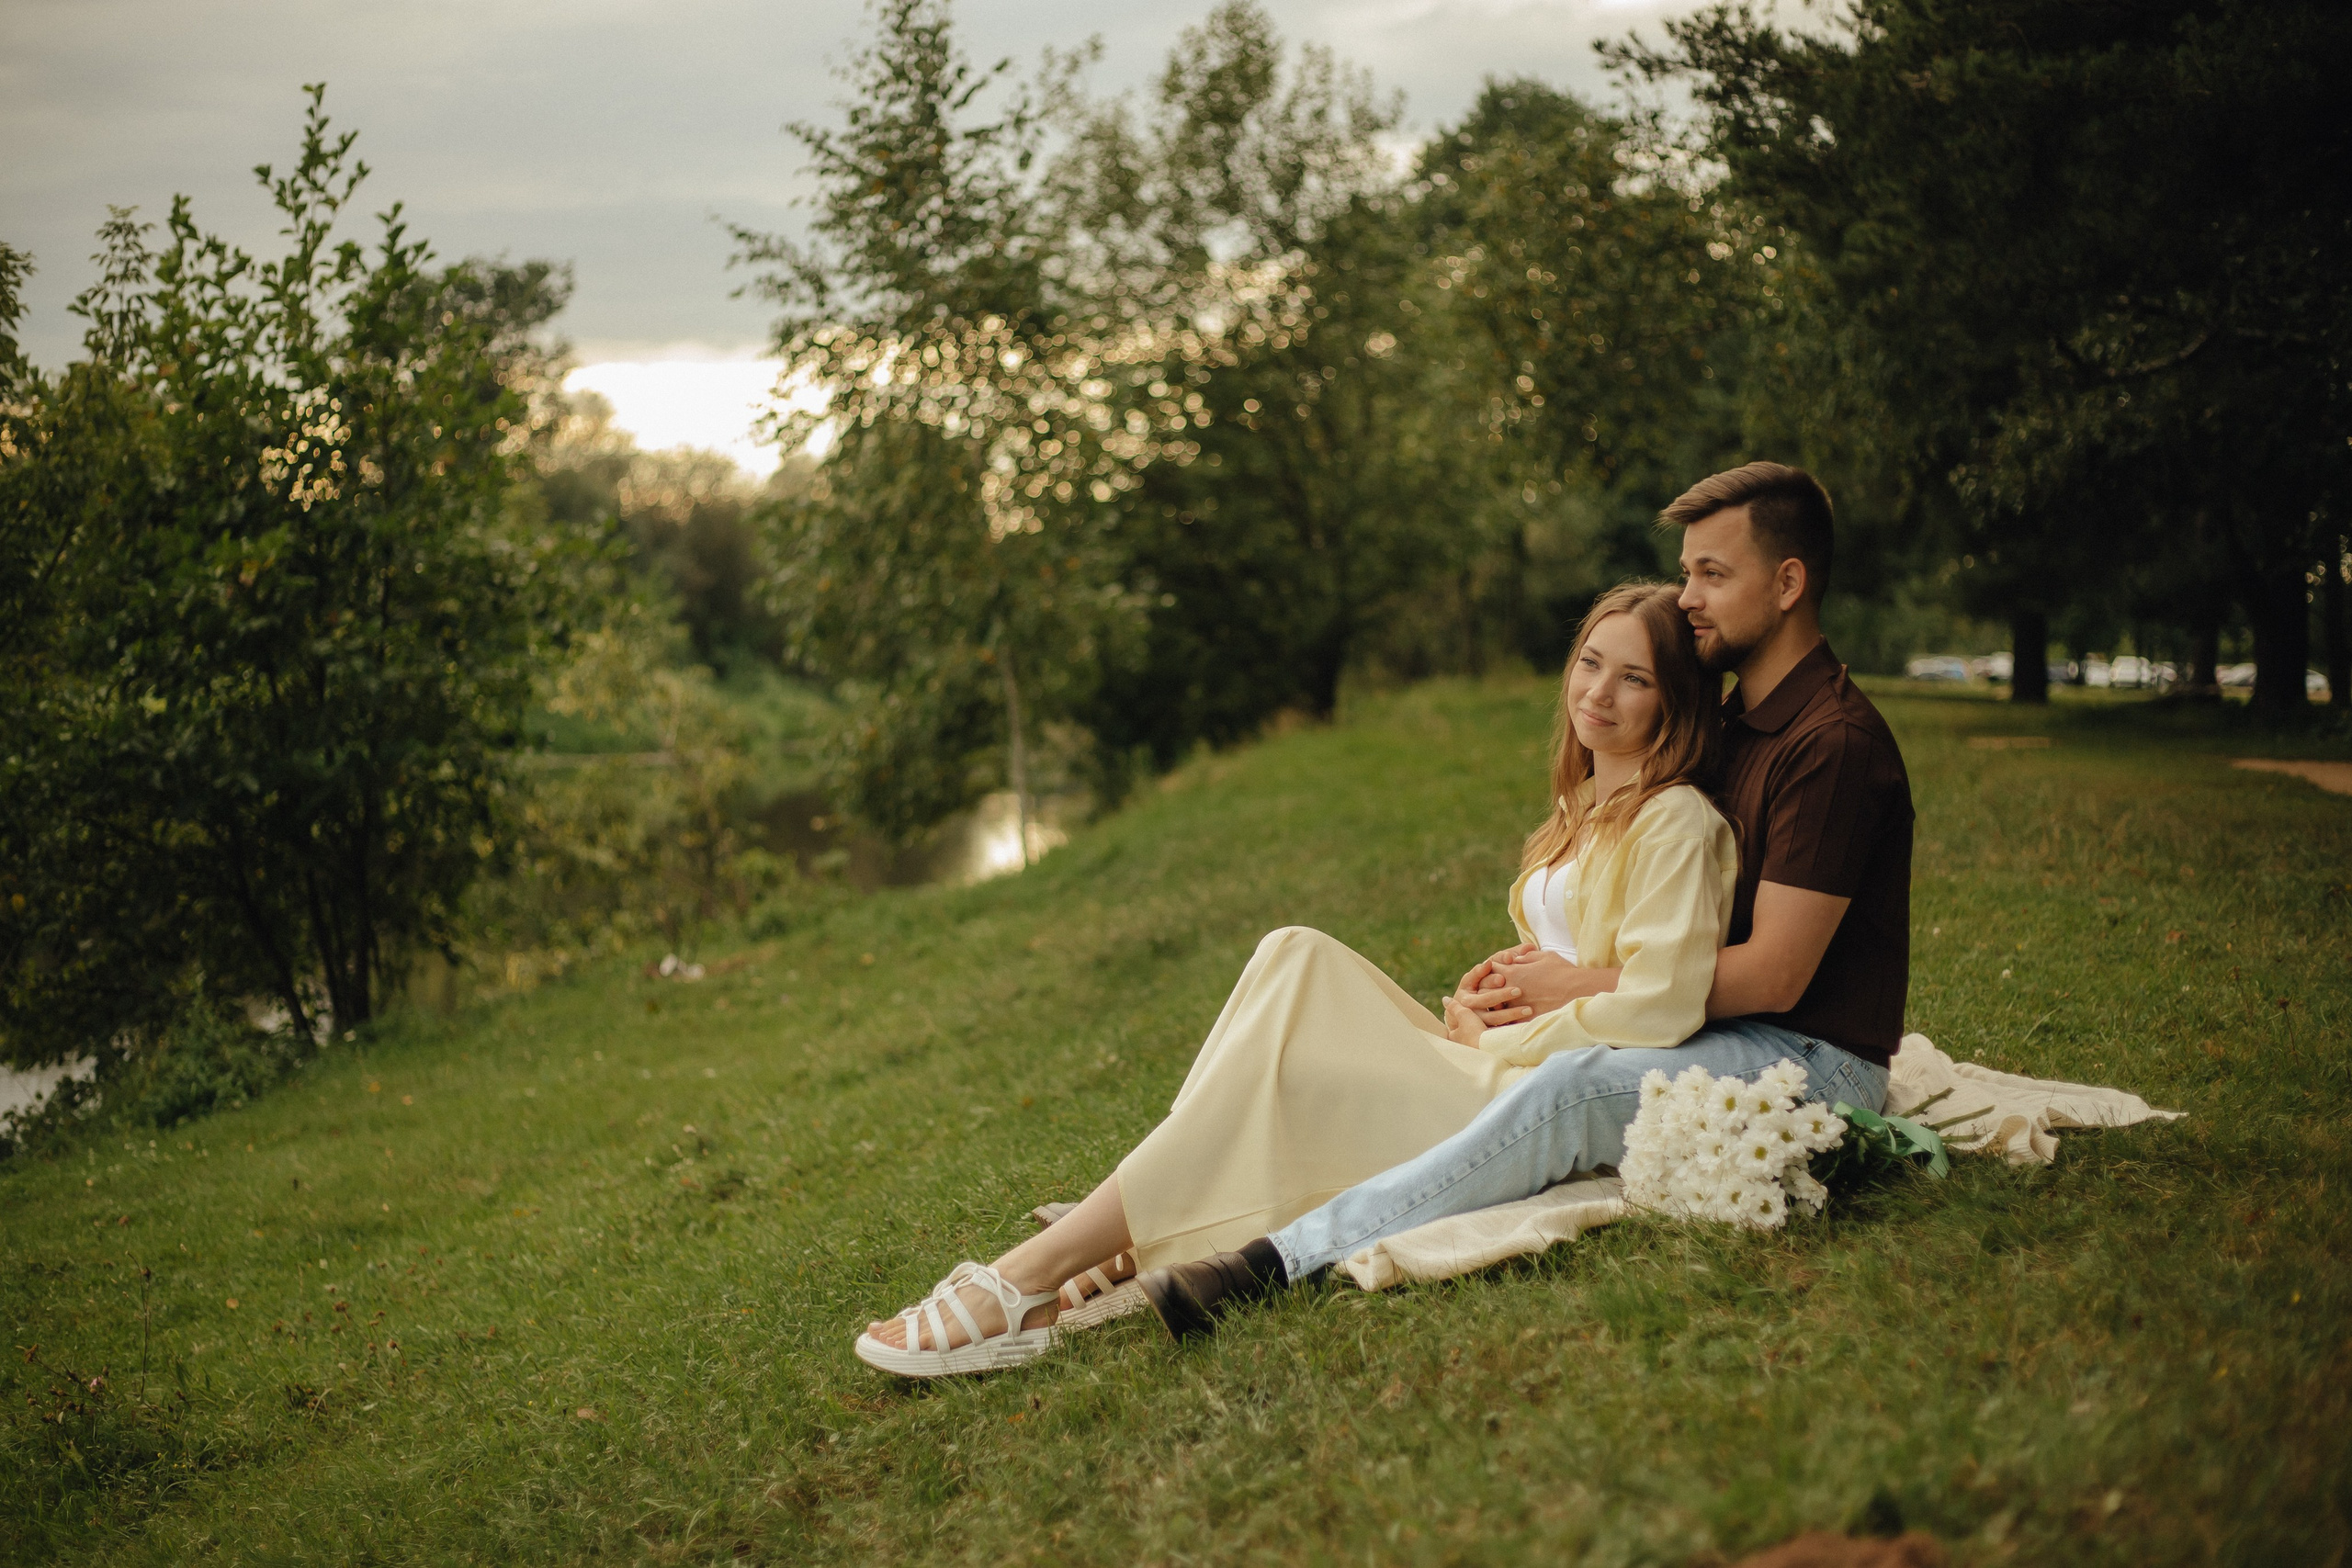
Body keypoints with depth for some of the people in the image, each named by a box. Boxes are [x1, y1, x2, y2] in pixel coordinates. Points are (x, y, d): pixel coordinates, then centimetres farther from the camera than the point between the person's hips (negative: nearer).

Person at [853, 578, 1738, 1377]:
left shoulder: (1676, 822, -9)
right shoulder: (1586, 808, 20)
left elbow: (1660, 1007, -19)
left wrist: (1504, 1037, -10)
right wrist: (1480, 1002, 3)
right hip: (1501, 1067, 9)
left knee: (1275, 1072, -20)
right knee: (1299, 962, -10)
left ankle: (1032, 1282, -19)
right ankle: (1122, 1248, -18)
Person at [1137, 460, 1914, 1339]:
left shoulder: (1833, 741, -16)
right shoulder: (1739, 722, 15)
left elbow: (1773, 975, -20)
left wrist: (1583, 985, -13)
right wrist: (1541, 965, 1)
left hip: (1815, 1064, -10)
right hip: (1728, 1035, 10)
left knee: (1573, 1085, -33)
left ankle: (1285, 1259, -37)